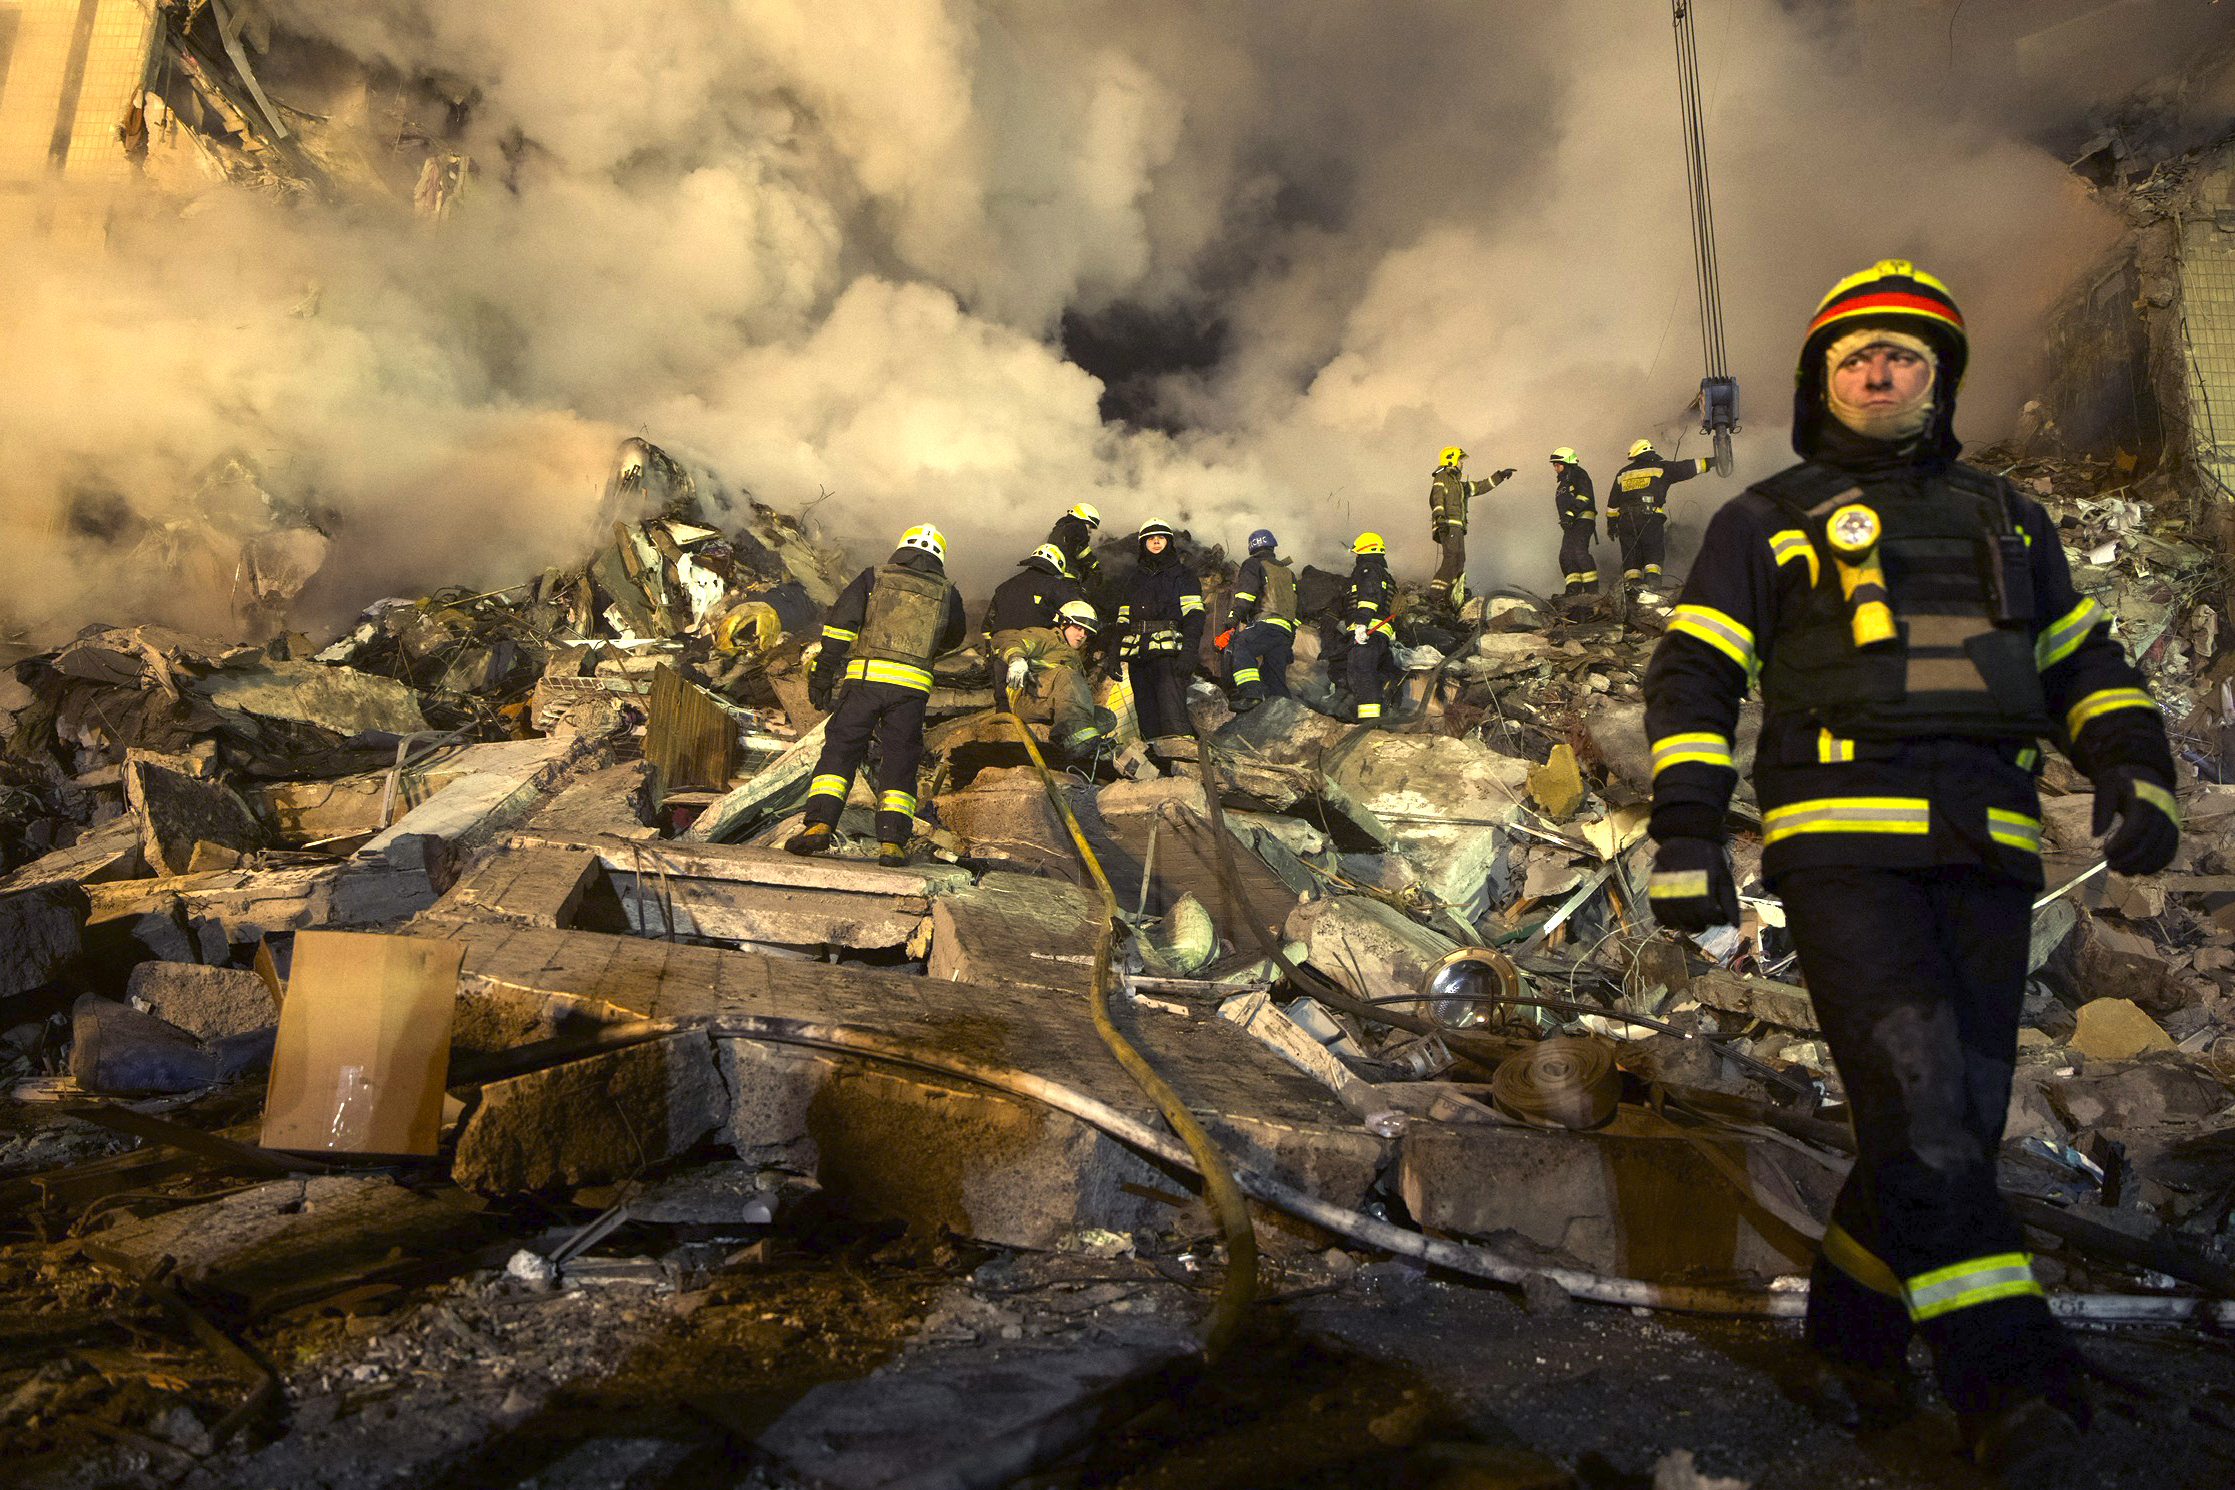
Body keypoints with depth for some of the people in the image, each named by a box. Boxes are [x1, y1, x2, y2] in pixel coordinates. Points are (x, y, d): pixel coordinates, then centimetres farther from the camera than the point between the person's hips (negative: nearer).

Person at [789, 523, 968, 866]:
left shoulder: (874, 576, 10)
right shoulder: (947, 593, 14)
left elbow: (841, 618, 0)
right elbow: (953, 638, 30)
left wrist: (824, 670, 0)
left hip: (865, 676, -1)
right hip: (913, 685, 1)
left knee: (839, 750, 4)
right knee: (899, 761, 8)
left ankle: (819, 824, -8)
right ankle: (892, 841, 0)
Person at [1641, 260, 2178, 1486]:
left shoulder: (2007, 519, 24)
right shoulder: (1766, 522, 11)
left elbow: (2084, 662, 26)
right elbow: (1692, 679, 4)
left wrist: (2134, 772, 5)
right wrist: (1687, 837, -6)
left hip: (1985, 855, 5)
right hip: (1841, 844, -4)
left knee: (1956, 1119, 3)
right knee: (1918, 1100, -17)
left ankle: (1855, 1334, 21)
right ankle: (2011, 1384, -12)